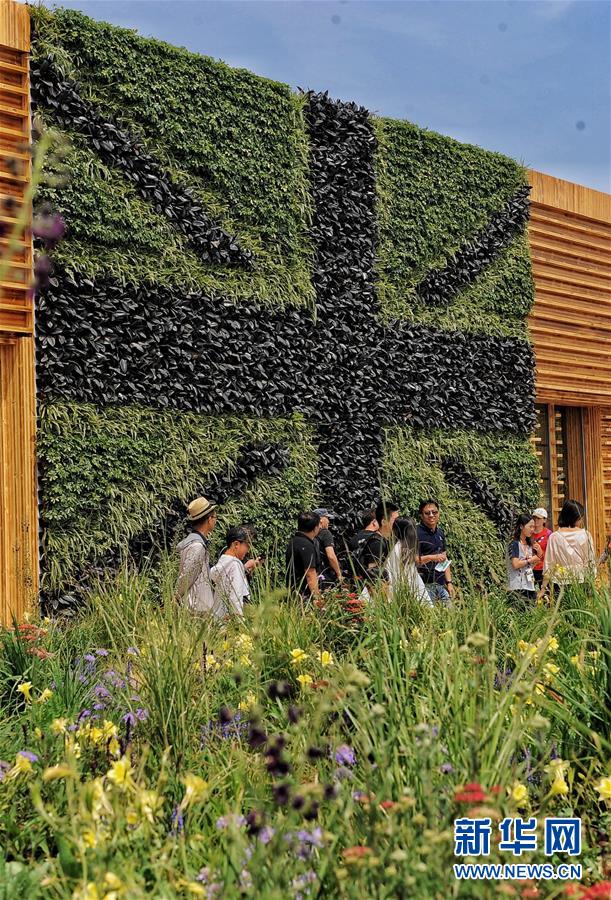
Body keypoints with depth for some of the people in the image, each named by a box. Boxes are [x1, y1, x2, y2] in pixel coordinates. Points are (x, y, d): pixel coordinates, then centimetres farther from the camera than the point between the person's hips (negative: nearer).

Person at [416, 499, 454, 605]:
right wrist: (431, 557, -22)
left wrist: (449, 582, 14)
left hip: (441, 584, 7)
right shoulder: (417, 533, -8)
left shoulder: (440, 532, 15)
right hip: (425, 584, -7)